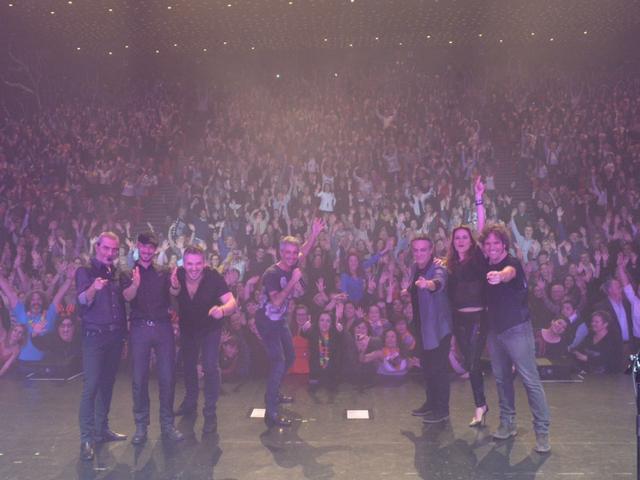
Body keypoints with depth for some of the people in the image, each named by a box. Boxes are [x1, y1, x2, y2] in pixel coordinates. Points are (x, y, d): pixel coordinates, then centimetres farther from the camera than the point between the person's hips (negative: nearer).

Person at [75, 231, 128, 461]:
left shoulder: (116, 274, 13)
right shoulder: (85, 271, -4)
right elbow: (81, 302, -17)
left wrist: (123, 335, 13)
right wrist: (93, 288, -35)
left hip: (115, 336, 6)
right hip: (94, 336, -6)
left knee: (107, 384, 10)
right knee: (91, 386, -9)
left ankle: (102, 429, 19)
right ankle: (87, 438, -6)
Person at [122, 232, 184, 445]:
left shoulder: (163, 272, 12)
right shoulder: (129, 272, 8)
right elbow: (127, 297, -9)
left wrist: (175, 284, -28)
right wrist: (135, 284, -31)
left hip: (163, 326, 1)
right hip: (139, 327, -1)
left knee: (167, 377, 1)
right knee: (139, 378, 1)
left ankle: (167, 423, 11)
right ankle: (141, 426, 11)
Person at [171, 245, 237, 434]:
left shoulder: (214, 277, -30)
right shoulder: (177, 275, -24)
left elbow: (232, 302, -35)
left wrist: (222, 310, -57)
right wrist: (174, 287, -44)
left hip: (210, 328, -4)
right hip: (187, 327, 4)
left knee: (210, 367, -13)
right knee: (188, 364, 21)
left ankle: (210, 413, 1)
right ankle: (190, 402, 45)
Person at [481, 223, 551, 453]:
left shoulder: (512, 263, -16)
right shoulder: (487, 267, 6)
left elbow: (509, 273, -40)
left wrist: (500, 276, -65)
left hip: (516, 329, -6)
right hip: (495, 329, 7)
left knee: (531, 380, -4)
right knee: (501, 378, 13)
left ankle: (542, 431, 4)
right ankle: (507, 423, 27)